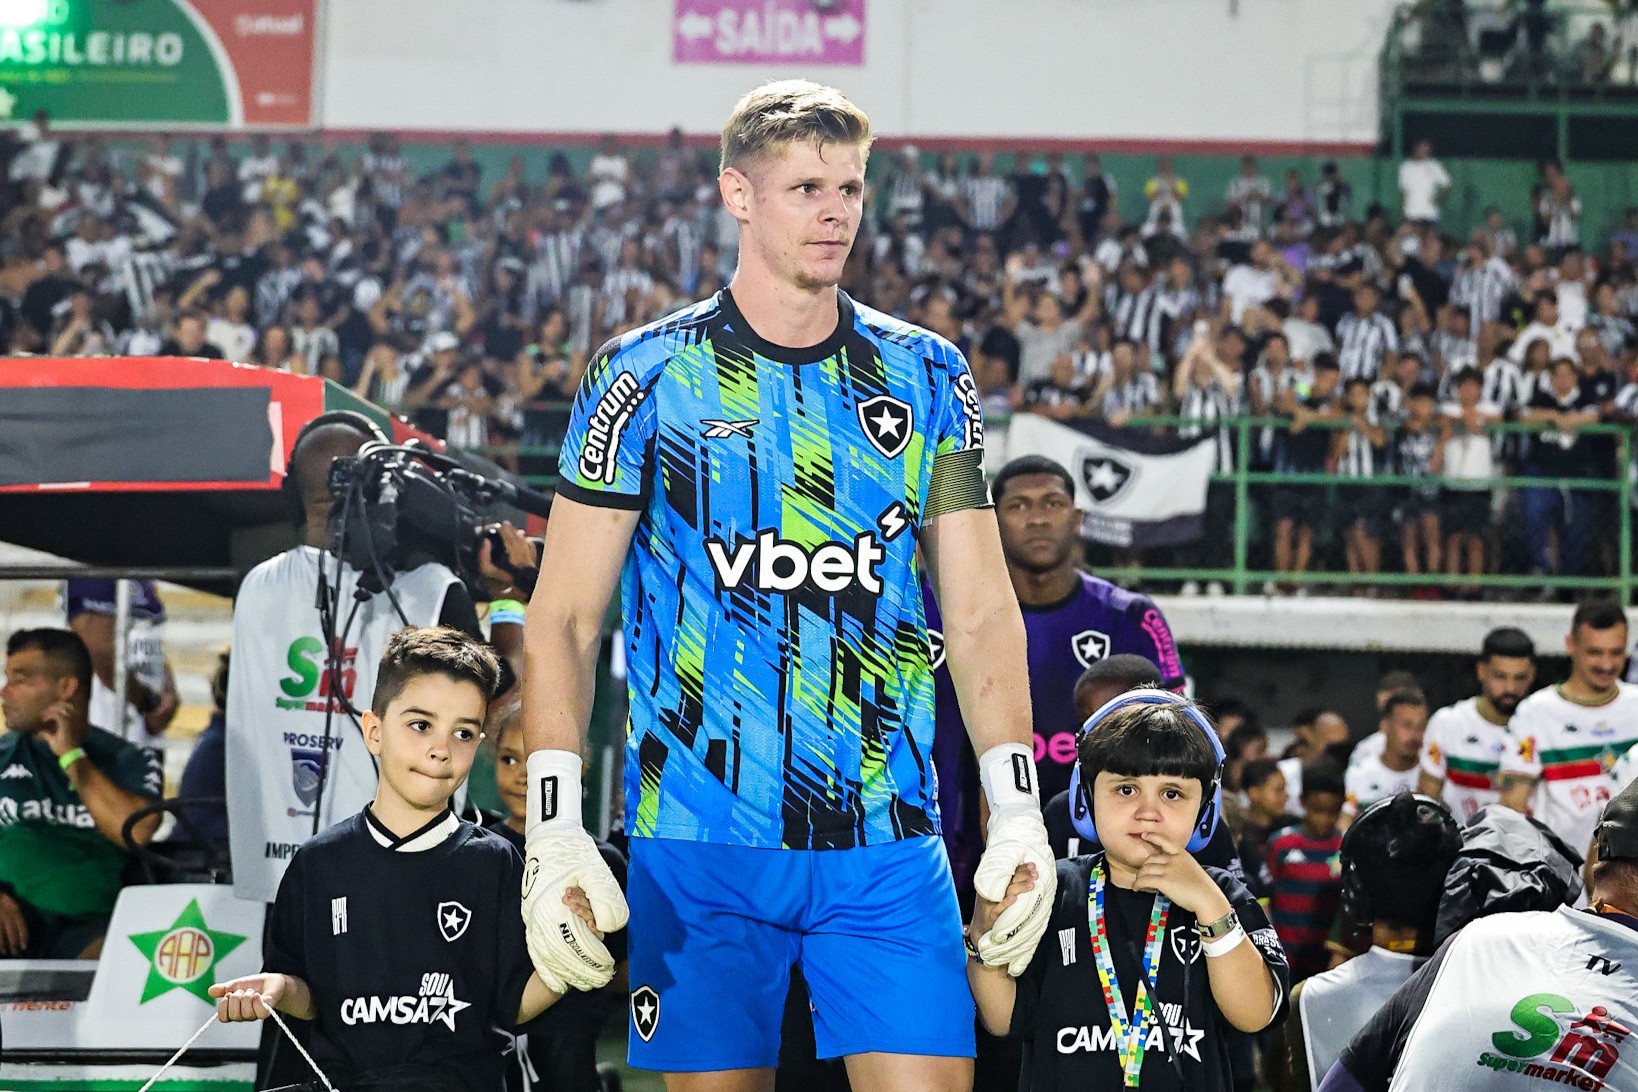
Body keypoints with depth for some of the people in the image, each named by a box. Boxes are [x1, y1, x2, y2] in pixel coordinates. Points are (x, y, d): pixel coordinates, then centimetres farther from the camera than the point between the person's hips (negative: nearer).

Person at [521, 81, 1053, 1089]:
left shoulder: (926, 377, 9)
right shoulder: (648, 376, 1)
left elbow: (982, 610, 10)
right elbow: (564, 618, 1)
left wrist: (1019, 812, 0)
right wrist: (554, 826, -9)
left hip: (887, 844, 2)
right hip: (697, 842, -2)